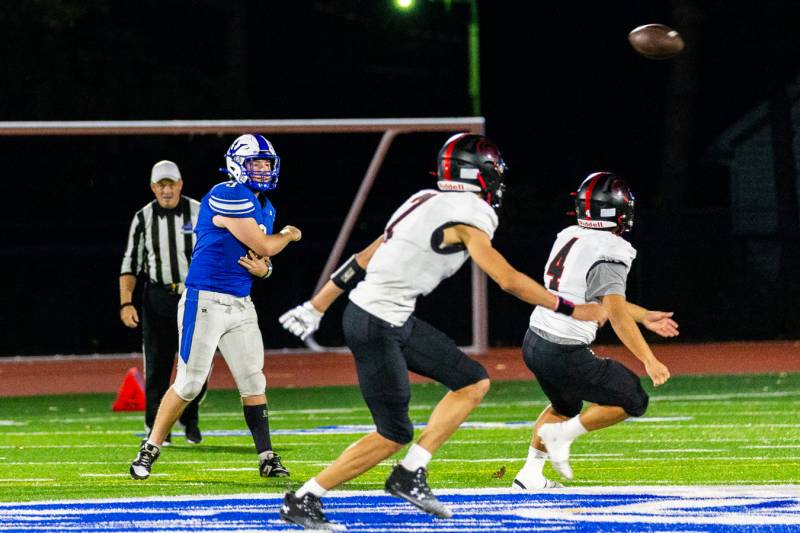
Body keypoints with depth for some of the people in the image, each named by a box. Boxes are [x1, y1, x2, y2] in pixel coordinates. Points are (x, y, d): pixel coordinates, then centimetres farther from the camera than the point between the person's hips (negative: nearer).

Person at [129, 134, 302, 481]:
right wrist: (289, 235, 4)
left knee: (253, 382, 5)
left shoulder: (265, 208, 14)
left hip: (240, 306, 8)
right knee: (189, 384, -5)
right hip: (205, 302, -8)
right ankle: (150, 451, 7)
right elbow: (262, 246, -16)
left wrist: (262, 269, -5)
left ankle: (267, 458, 9)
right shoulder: (229, 197, -16)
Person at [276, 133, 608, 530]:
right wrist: (573, 311, -7)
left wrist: (316, 307, 21)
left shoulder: (427, 202, 12)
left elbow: (365, 258, 16)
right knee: (393, 435, -3)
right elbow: (509, 281, -15)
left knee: (474, 382, 9)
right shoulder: (467, 215, -14)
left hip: (396, 321, 9)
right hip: (376, 326, -9)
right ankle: (301, 501, 4)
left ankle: (410, 475, 8)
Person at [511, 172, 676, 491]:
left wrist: (644, 317, 26)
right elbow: (616, 314, -25)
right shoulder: (609, 253, -17)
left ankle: (530, 475, 28)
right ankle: (561, 434, 1)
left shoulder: (569, 237, 9)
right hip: (566, 354, -8)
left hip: (534, 342, 8)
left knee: (565, 407, 32)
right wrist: (649, 360, -26)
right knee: (633, 401, 5)